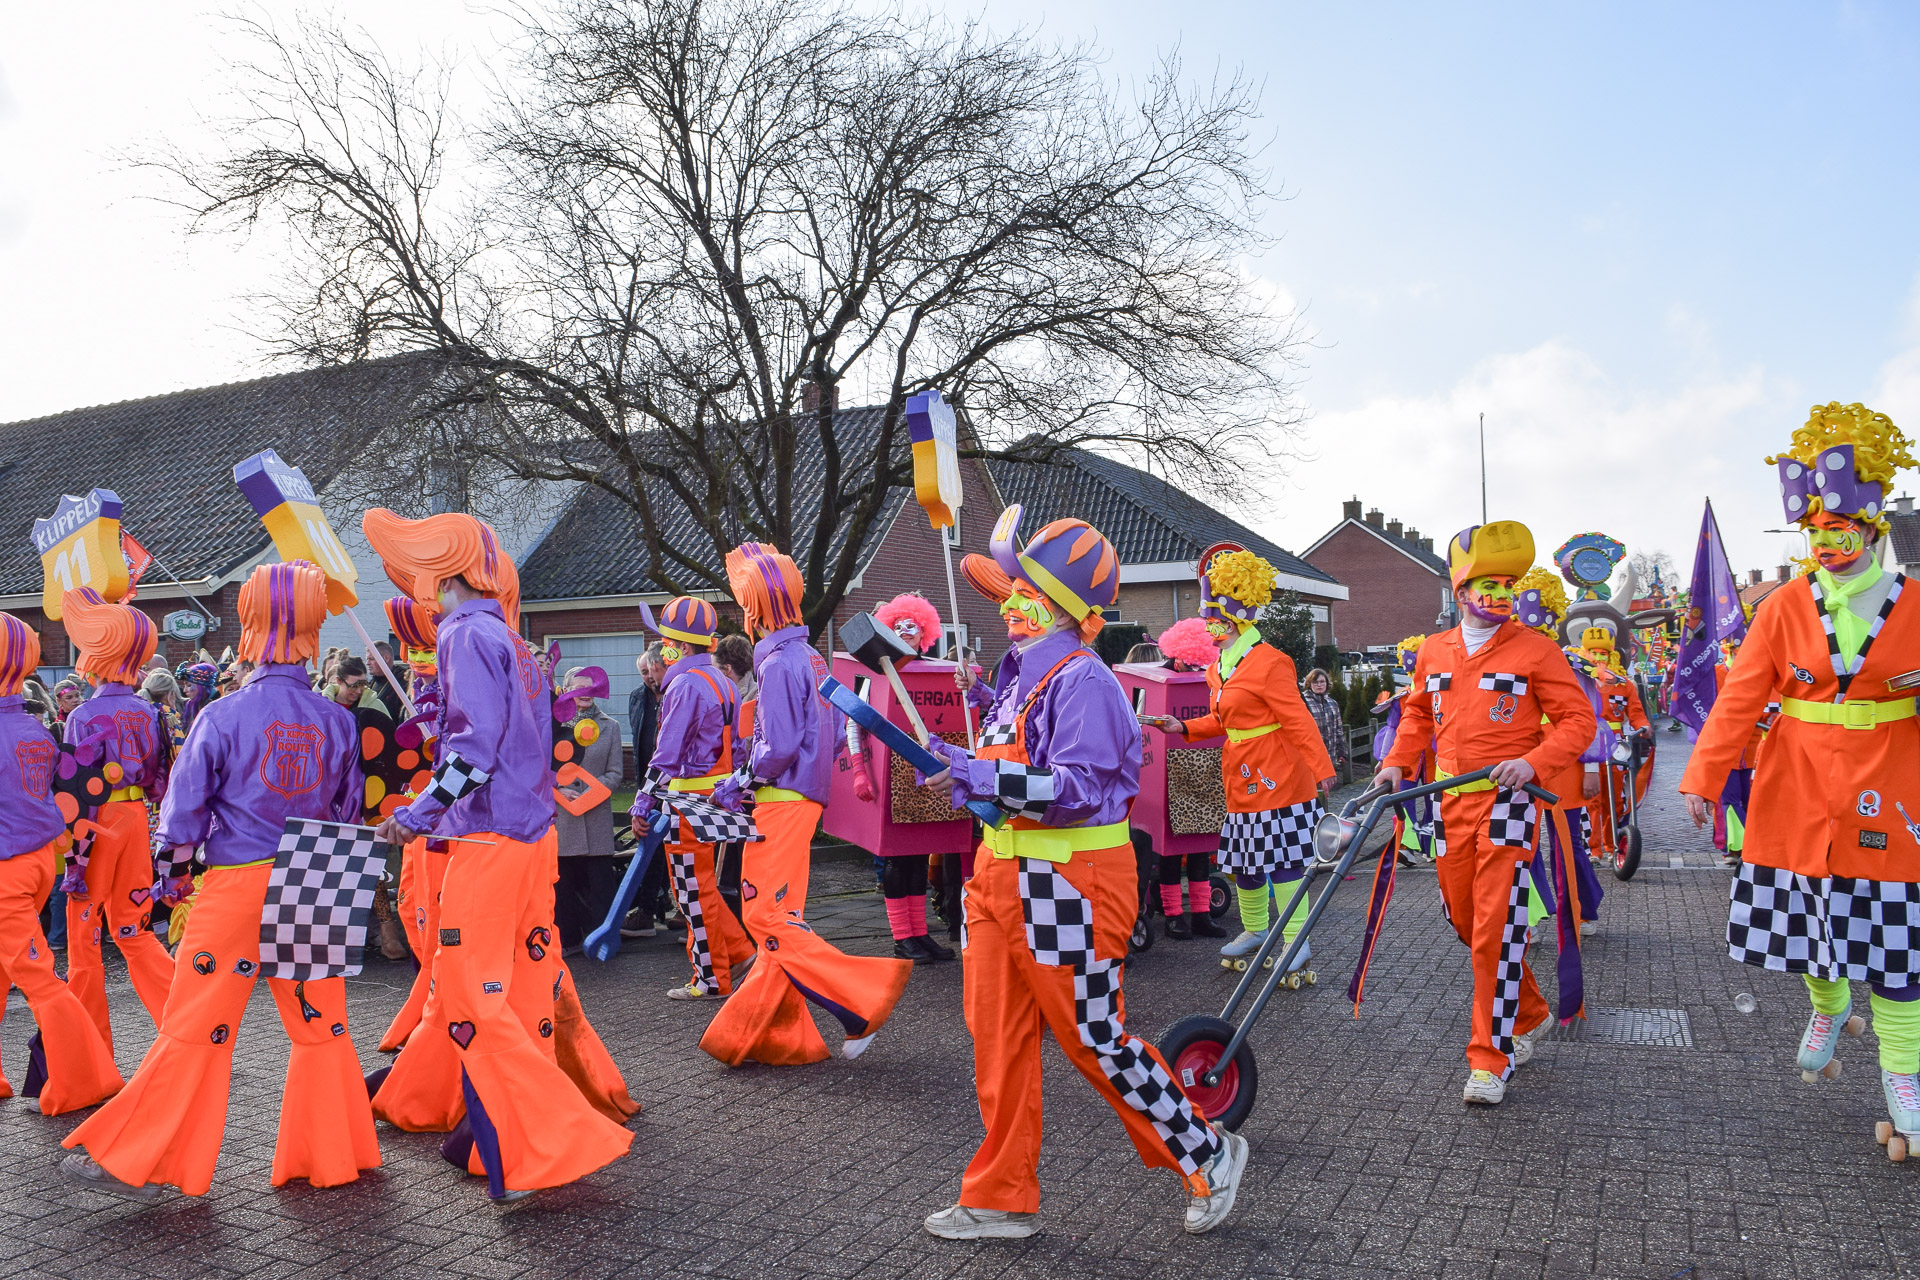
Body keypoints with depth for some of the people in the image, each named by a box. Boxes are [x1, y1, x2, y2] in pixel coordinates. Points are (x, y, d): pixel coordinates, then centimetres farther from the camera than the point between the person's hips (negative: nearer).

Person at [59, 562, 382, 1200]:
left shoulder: (224, 716, -9)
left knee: (194, 1027, 5)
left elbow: (186, 806, -2)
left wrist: (176, 876, 14)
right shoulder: (337, 721, 1)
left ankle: (130, 1162, 14)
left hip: (236, 884, -3)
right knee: (320, 1024, 11)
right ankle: (332, 1154, 19)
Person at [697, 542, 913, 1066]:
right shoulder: (810, 658, 13)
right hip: (802, 796, 10)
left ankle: (862, 1002, -9)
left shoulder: (779, 663, -16)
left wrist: (738, 782, -6)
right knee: (777, 915, 13)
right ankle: (770, 1036, 20)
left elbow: (779, 749, -21)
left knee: (768, 916, -7)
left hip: (783, 802, -10)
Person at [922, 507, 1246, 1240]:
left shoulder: (1082, 679, -16)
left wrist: (990, 779, -32)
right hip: (1003, 877, 9)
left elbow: (1080, 787, -26)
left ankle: (1206, 1156, 23)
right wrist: (968, 773, 11)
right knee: (998, 1041, 12)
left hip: (1066, 886, -9)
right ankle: (1001, 1198, 26)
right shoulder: (1020, 675, 12)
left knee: (1095, 1040, 2)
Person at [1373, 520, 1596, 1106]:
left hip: (1506, 802, -5)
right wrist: (1397, 762, 9)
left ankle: (1491, 1058, 1)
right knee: (1466, 922, 13)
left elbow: (1578, 719, -5)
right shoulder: (1434, 651, 9)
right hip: (1451, 803, 5)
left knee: (1496, 931, -9)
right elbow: (1417, 712, 23)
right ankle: (1530, 1013, 35)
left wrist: (1532, 763, -20)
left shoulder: (1535, 650, -4)